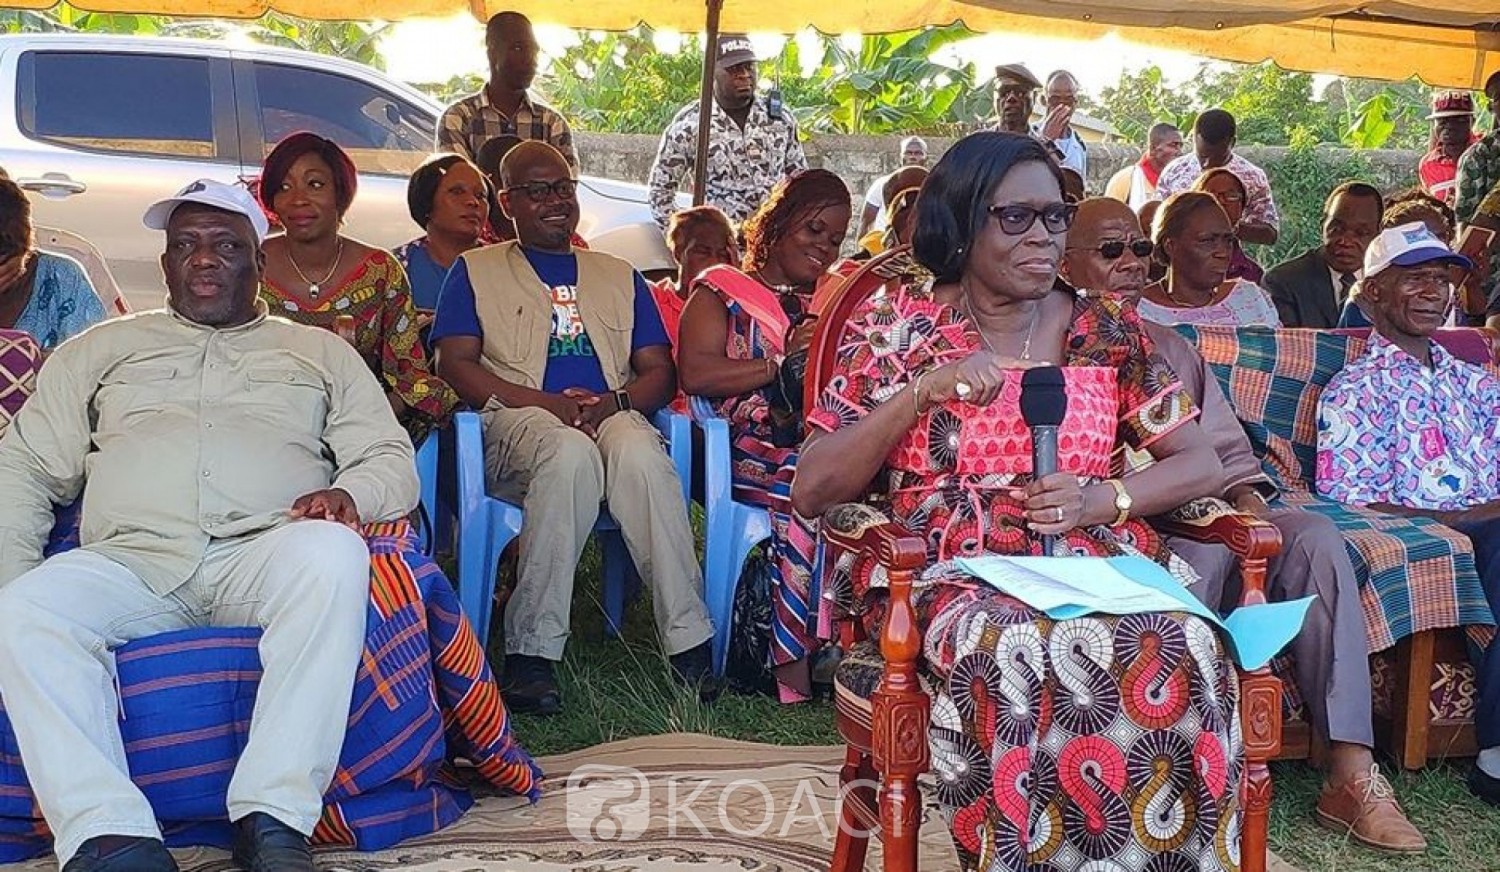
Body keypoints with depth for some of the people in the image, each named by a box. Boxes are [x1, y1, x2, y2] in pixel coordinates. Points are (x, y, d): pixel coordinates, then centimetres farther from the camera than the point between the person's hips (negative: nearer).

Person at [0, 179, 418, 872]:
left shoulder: (320, 352, 25)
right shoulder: (101, 349, 29)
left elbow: (393, 464, 17)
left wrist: (348, 493, -9)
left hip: (266, 553, -1)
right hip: (131, 559, 2)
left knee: (331, 553, -37)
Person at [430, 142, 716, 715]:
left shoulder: (619, 275, 27)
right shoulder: (476, 270, 19)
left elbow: (659, 373, 18)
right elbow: (456, 364, 4)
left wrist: (613, 401, -7)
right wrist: (548, 404, -11)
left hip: (613, 416, 2)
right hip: (517, 419, -2)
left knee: (640, 453, -36)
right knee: (570, 453, -39)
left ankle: (688, 640, -35)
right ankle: (531, 651, -35)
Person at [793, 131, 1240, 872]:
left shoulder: (1105, 329, 12)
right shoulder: (897, 325, 5)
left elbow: (1202, 464, 12)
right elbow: (810, 493, -1)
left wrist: (1103, 499, -8)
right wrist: (920, 394, -12)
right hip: (950, 573, -2)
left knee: (1181, 652, -31)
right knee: (1020, 658, -37)